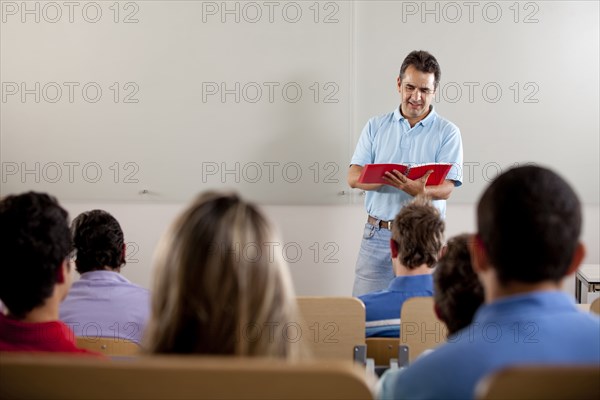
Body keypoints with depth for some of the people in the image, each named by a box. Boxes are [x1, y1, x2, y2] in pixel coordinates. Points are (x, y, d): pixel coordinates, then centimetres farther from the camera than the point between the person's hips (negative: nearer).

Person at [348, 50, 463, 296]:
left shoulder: (447, 132, 3)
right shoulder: (376, 126, 10)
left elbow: (446, 189, -8)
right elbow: (354, 177, 1)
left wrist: (418, 190, -30)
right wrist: (385, 177, -20)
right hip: (377, 235, 2)